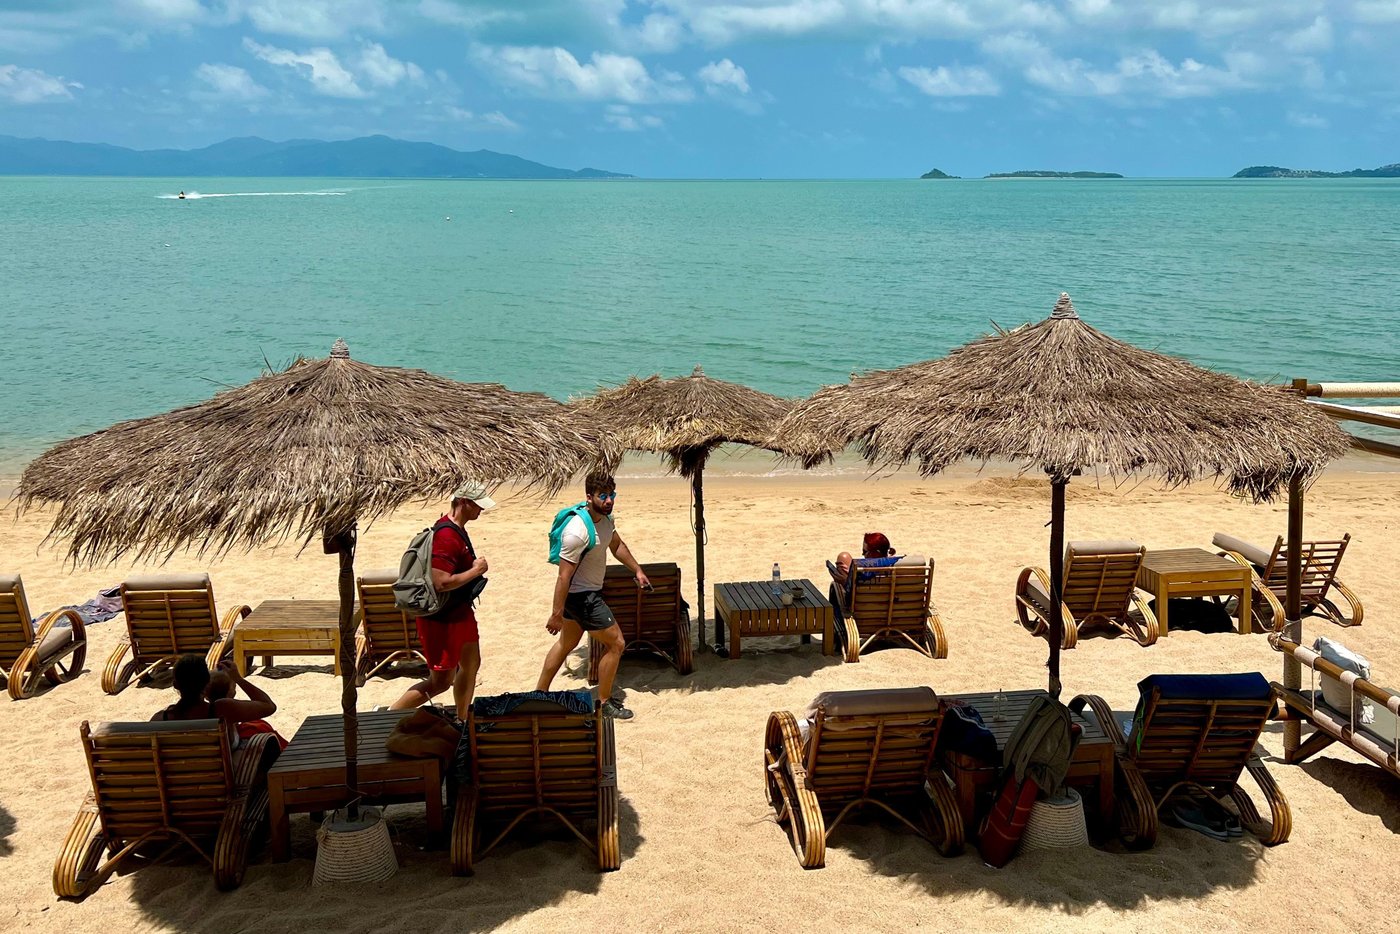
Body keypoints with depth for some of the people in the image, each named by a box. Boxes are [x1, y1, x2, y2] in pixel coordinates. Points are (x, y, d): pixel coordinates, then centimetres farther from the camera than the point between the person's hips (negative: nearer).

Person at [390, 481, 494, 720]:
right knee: (441, 681, 0)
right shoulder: (446, 536, -27)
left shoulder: (457, 529, 5)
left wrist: (474, 567, 5)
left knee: (471, 665, 20)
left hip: (460, 611, 10)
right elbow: (441, 582, -33)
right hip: (440, 619, -10)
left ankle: (462, 723, 35)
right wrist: (476, 570, -22)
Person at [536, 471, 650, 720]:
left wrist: (637, 570, 16)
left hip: (590, 592, 10)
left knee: (566, 643, 23)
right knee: (616, 644, -3)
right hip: (581, 596, -10)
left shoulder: (605, 518, -2)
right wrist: (556, 614, -24)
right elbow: (564, 576, -27)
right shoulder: (577, 532, -30)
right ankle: (604, 703, 13)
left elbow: (617, 545, 19)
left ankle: (539, 694, 37)